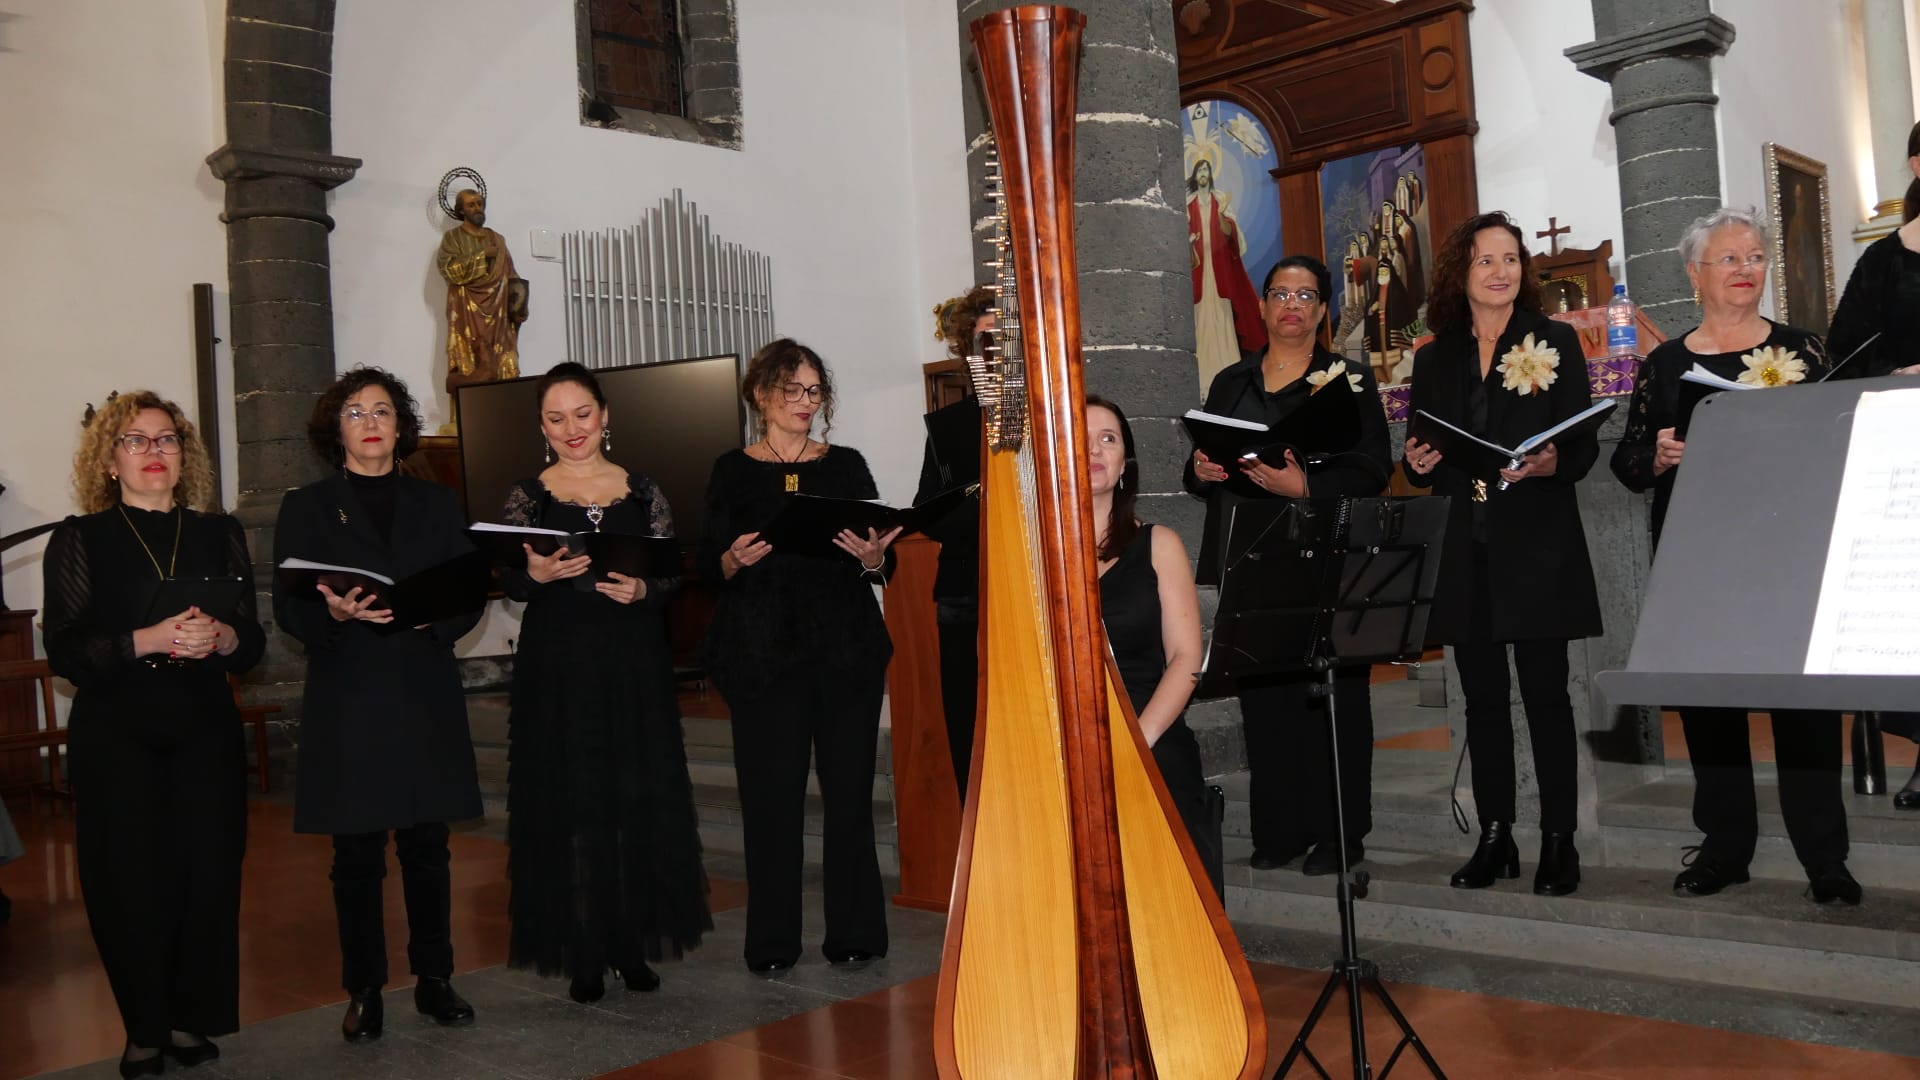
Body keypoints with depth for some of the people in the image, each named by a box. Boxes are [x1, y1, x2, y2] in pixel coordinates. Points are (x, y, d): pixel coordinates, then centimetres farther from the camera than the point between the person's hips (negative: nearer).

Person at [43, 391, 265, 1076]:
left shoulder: (219, 534, 10)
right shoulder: (81, 539, 3)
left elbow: (253, 644, 10)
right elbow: (63, 652, -5)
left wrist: (222, 637, -12)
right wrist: (148, 640, -19)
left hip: (207, 731, 2)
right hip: (116, 736, -2)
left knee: (208, 872, -2)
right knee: (132, 880, -2)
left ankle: (192, 1018, 15)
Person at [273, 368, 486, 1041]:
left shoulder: (437, 504, 13)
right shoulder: (306, 507, 7)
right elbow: (288, 609, 1)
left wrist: (428, 616, -12)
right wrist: (335, 613, -19)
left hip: (426, 698, 2)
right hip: (345, 701, -1)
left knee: (427, 847, 5)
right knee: (356, 855, 2)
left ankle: (434, 979, 17)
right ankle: (364, 992, 14)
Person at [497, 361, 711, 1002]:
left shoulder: (643, 493, 8)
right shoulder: (527, 498, 5)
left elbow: (674, 571, 6)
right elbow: (507, 581, 0)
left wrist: (643, 589, -14)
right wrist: (538, 575, -20)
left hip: (634, 665, 1)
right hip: (557, 668, -1)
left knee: (640, 803, 3)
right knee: (568, 805, 0)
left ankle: (633, 944, 17)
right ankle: (582, 954, 11)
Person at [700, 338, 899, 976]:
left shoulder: (847, 465, 10)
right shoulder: (733, 471, 7)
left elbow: (884, 563, 8)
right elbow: (709, 567, 4)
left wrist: (874, 558, -14)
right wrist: (736, 559, -17)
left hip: (847, 651, 1)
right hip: (762, 653, -1)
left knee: (849, 790, 1)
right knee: (771, 793, 0)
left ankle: (853, 934, 13)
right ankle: (772, 941, 12)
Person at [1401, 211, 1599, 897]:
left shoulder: (1555, 342, 3)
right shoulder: (1435, 358, 12)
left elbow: (1585, 446, -2)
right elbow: (1419, 461, 14)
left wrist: (1551, 463, -22)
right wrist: (1419, 463, -8)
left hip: (1537, 548, -3)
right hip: (1464, 551, 3)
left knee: (1545, 693, -1)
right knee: (1482, 698, 8)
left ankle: (1559, 841, 8)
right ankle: (1493, 837, 18)